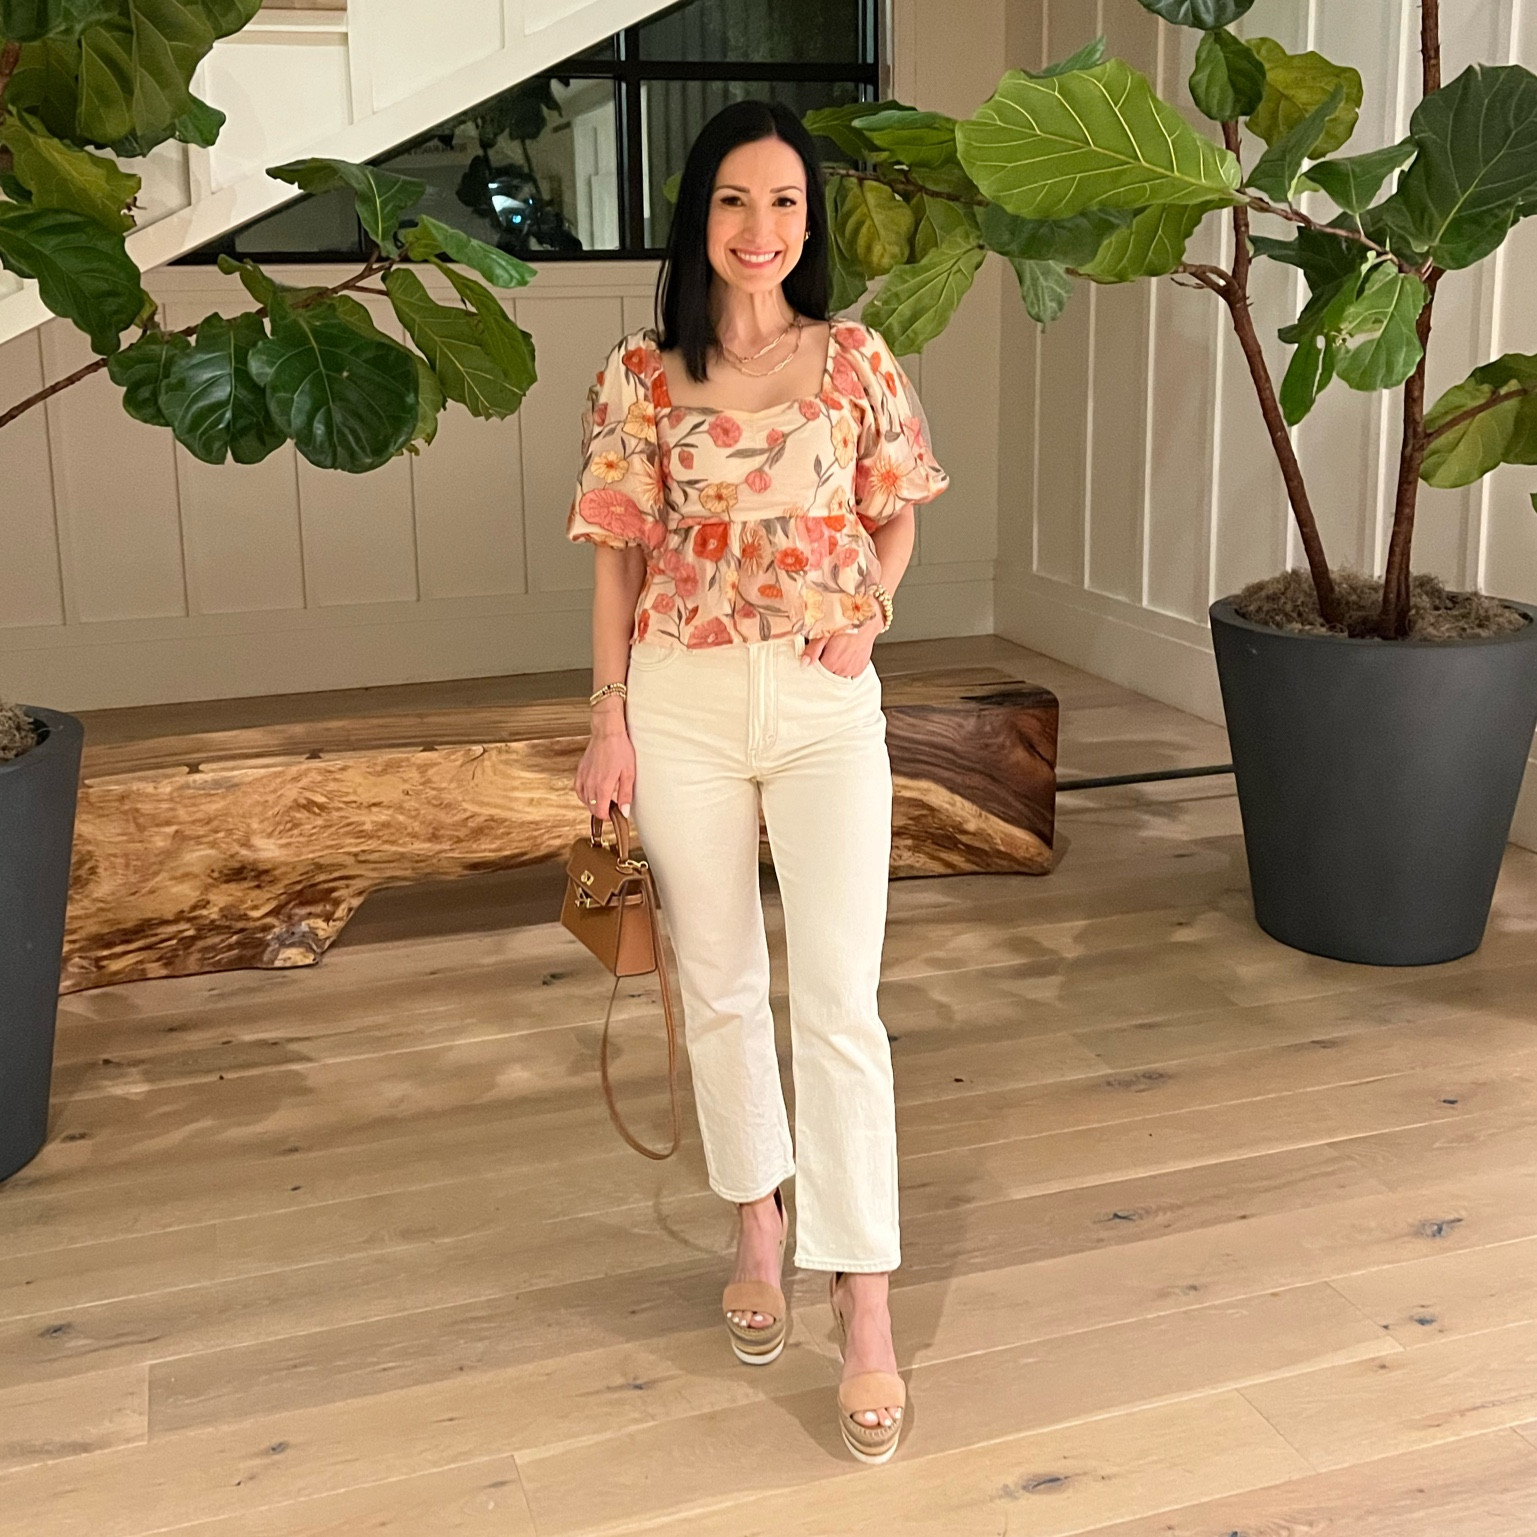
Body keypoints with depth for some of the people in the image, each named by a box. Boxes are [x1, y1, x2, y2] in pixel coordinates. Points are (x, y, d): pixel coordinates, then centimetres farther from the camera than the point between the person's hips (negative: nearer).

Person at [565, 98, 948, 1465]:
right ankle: (761, 1224, 33)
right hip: (683, 701, 1)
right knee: (719, 984, 12)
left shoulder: (856, 360, 2)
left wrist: (870, 609, -7)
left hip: (826, 701, -1)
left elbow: (895, 517, 12)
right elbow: (621, 557, 3)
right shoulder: (641, 375, 1)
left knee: (842, 1002, -4)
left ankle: (867, 1309, 4)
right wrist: (610, 720, -1)